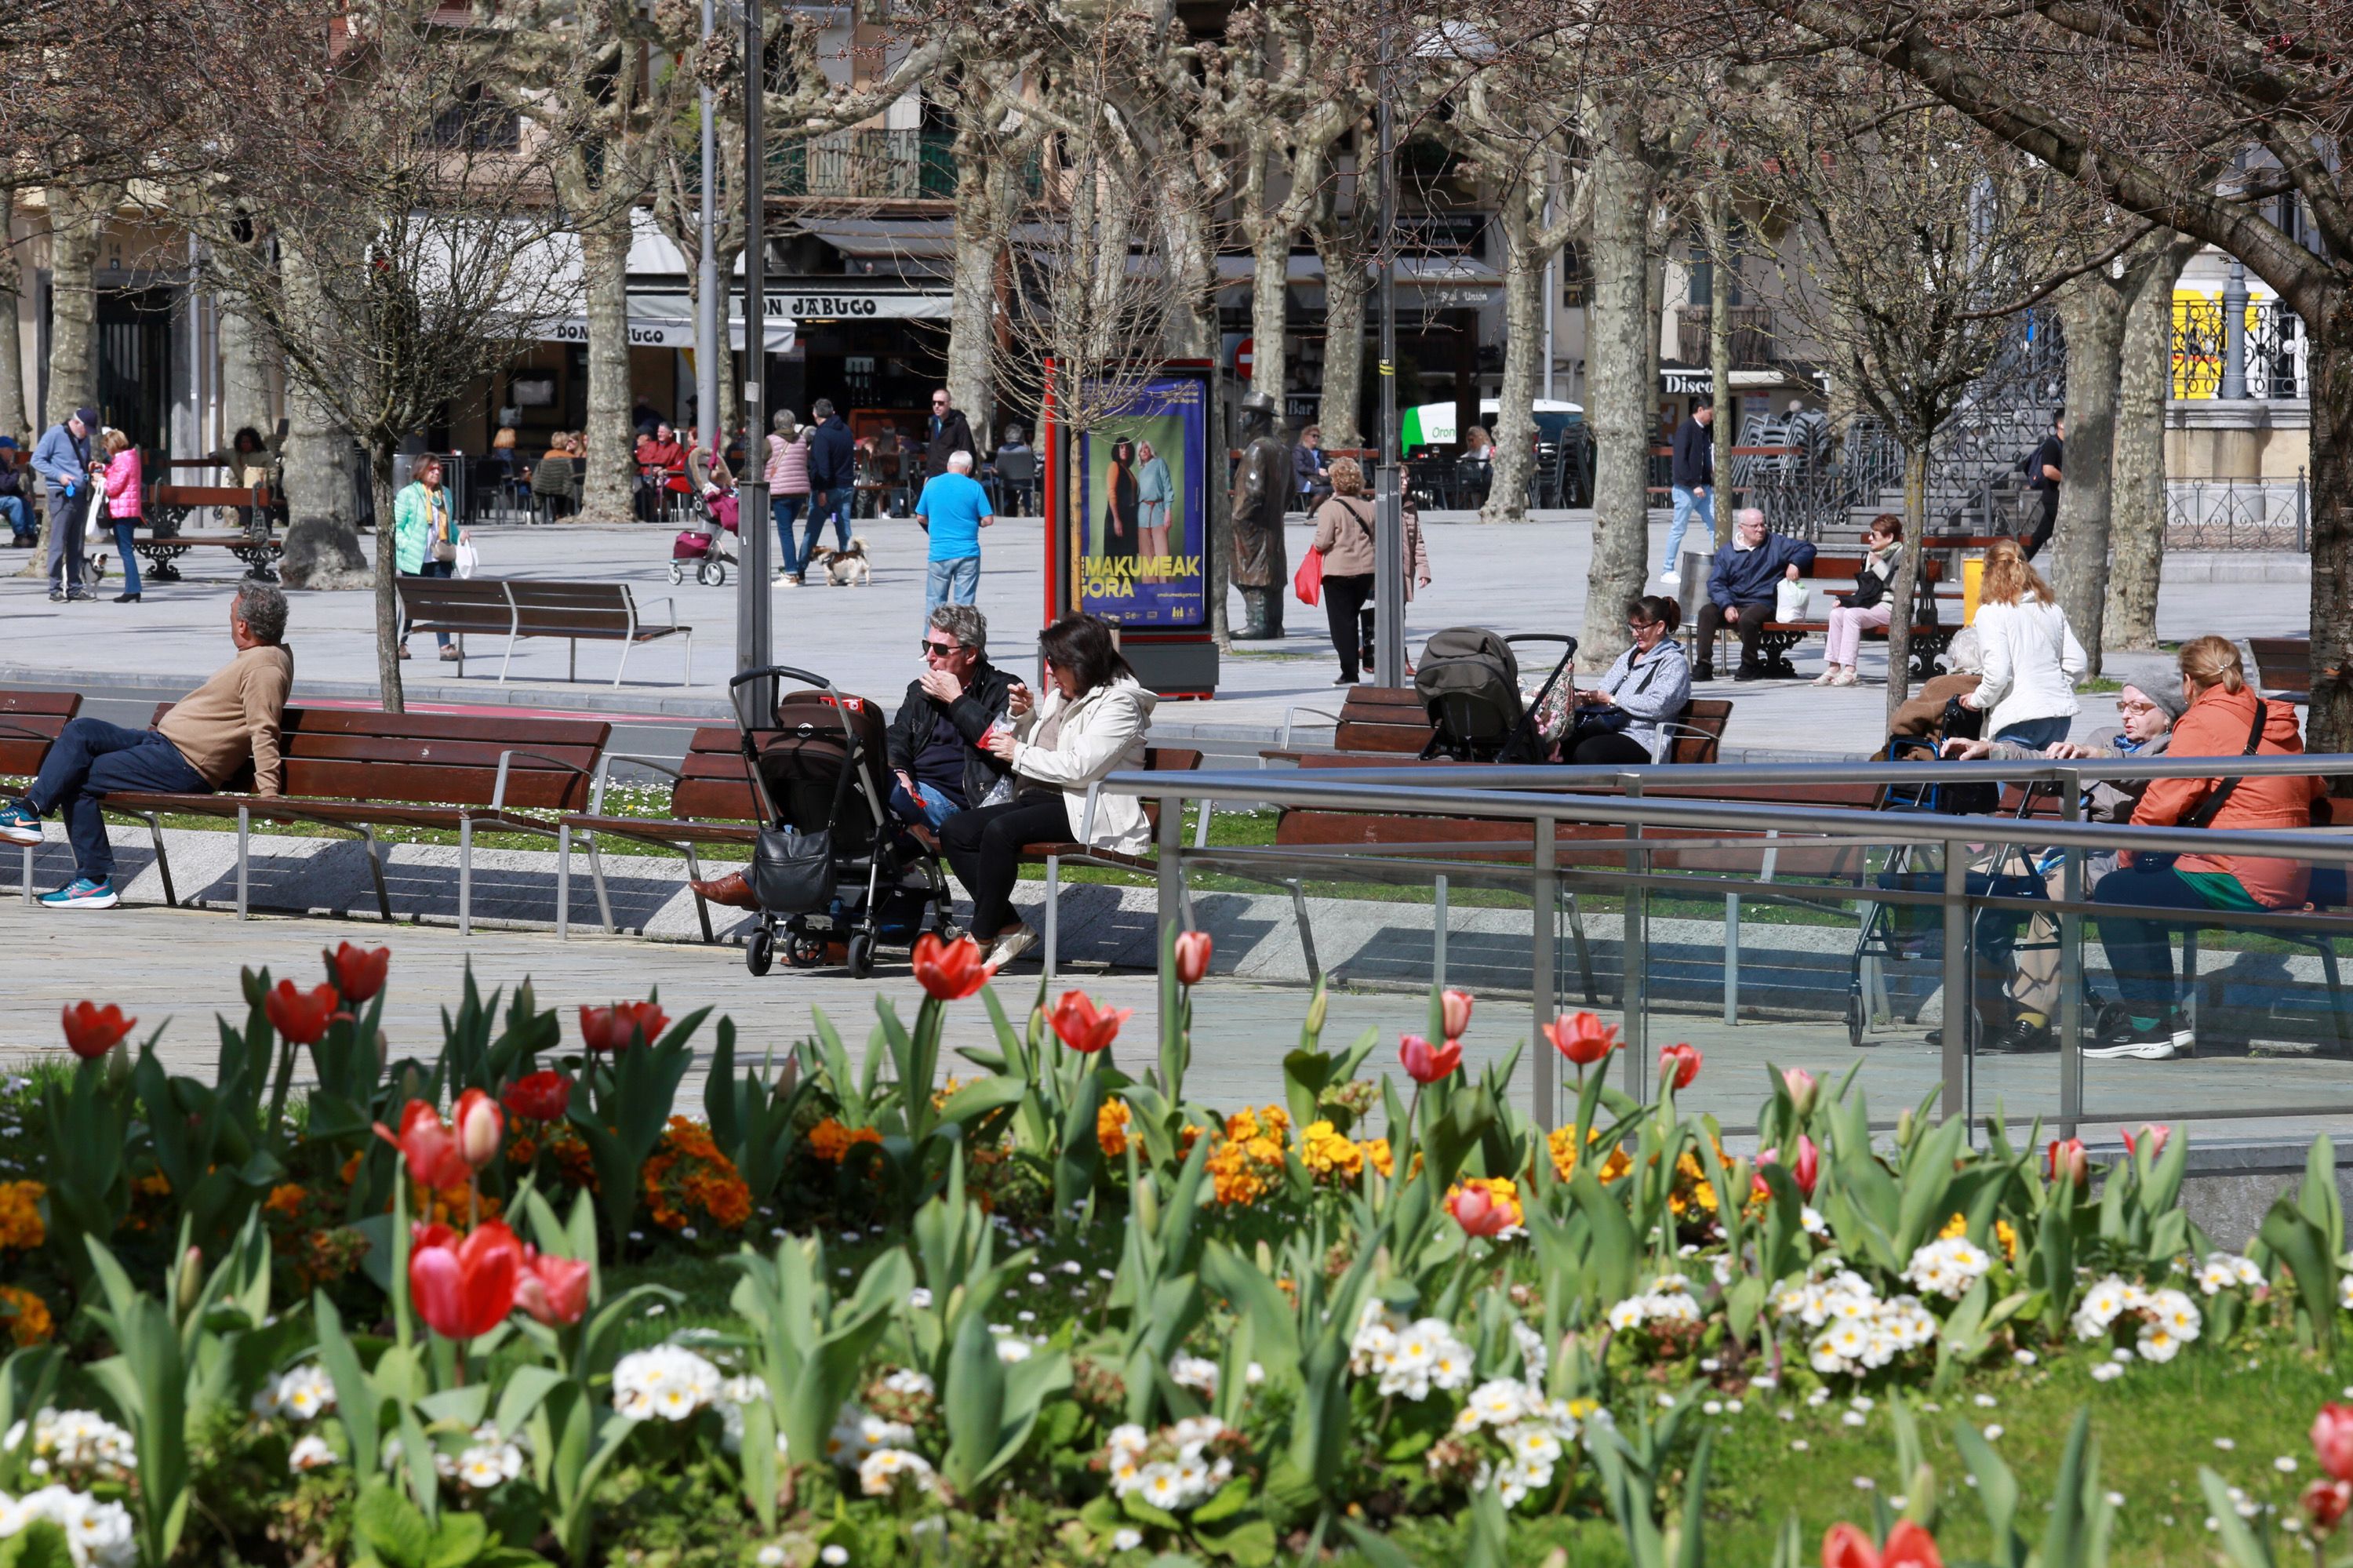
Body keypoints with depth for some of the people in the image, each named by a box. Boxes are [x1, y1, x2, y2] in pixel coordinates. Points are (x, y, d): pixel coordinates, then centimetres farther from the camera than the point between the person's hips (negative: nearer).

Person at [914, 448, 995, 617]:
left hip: (939, 554, 1)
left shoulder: (932, 485, 2)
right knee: (964, 602, 3)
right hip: (968, 553, -1)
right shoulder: (974, 487, -4)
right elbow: (988, 520, -3)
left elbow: (920, 518, 9)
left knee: (934, 602, 9)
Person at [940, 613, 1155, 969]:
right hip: (1041, 799, 10)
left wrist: (1019, 753, -9)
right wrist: (1025, 715, 9)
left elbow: (1079, 768, -19)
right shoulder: (1062, 693, 19)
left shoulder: (1119, 702, -9)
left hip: (1089, 813, -10)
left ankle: (982, 937, -22)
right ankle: (1009, 927, -15)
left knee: (1000, 830, -32)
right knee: (955, 831, -7)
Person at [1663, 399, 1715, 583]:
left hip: (1704, 487, 7)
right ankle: (1668, 571, 8)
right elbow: (1681, 461, -17)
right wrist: (1694, 485, -20)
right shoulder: (1685, 429, -11)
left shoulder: (1707, 430, 12)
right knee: (1679, 529, 0)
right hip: (1686, 488, -7)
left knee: (1714, 526, 2)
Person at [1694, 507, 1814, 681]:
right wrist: (1727, 606, -14)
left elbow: (1807, 549, 16)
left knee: (1747, 619, -37)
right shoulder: (1727, 553, 14)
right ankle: (1704, 665, -24)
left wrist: (1795, 564, -6)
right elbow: (1715, 583, 4)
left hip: (1762, 603, -3)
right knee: (1706, 612, -26)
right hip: (1733, 603, 3)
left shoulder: (1776, 544, 13)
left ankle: (1750, 666, -15)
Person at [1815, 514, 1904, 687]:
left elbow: (1897, 585, -20)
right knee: (1836, 613, -11)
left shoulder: (1899, 554, -6)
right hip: (1871, 604, 9)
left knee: (1852, 614, -29)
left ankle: (1849, 671, -31)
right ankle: (1834, 667, -14)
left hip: (1890, 607, -9)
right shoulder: (1871, 555, 20)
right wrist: (1846, 600, 12)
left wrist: (1878, 564, -18)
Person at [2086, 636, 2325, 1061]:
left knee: (2113, 894, 3)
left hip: (2239, 882, -9)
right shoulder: (2280, 722, 15)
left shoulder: (2204, 722, -8)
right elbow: (2316, 789, 27)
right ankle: (2172, 1022, 19)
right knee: (2144, 889, 22)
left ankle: (2150, 1029, 1)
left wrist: (2128, 856, 7)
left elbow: (2161, 803, -11)